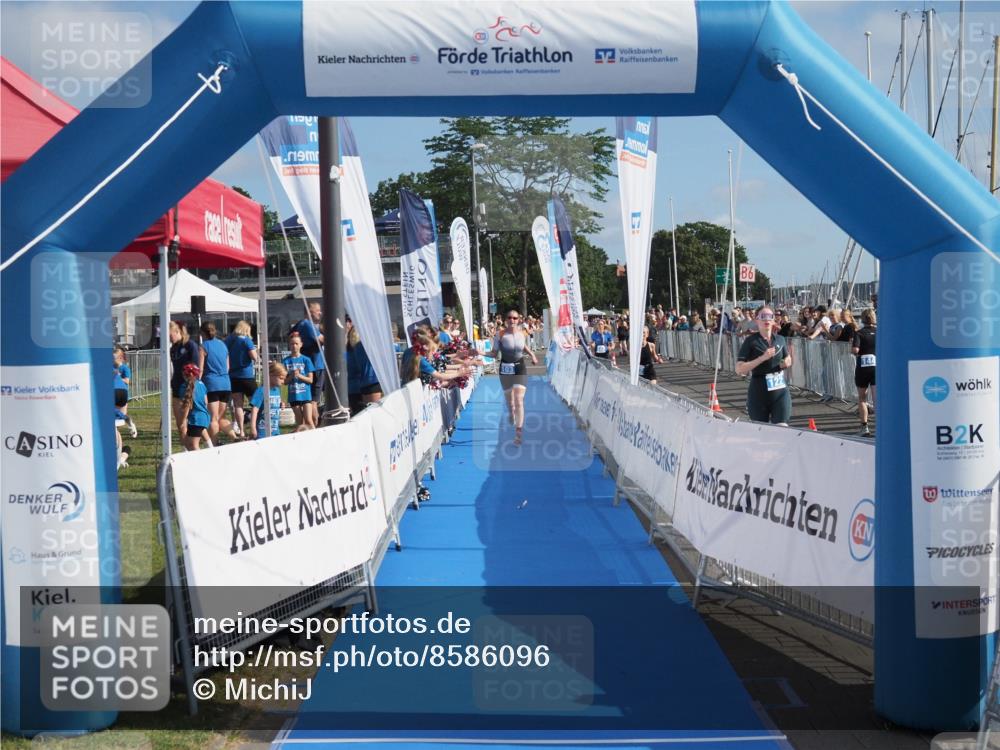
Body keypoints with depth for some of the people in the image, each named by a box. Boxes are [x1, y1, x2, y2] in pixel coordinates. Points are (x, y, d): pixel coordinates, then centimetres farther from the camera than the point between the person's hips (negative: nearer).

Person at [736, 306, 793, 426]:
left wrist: (787, 363, 1)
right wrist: (762, 358, -21)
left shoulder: (780, 339, 6)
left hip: (780, 390, 3)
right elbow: (739, 369, -14)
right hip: (758, 393, -2)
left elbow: (788, 358, 26)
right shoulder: (751, 341, -6)